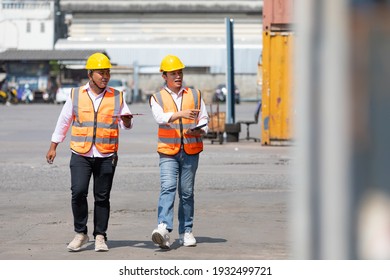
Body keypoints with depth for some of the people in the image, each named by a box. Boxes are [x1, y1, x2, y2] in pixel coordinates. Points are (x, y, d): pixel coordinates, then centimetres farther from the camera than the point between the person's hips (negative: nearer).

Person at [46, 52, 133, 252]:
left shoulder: (117, 97, 5)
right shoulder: (76, 95, 4)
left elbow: (126, 125, 13)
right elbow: (63, 122, 13)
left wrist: (126, 121, -11)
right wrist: (53, 147, 14)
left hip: (106, 156, 1)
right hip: (80, 155, -1)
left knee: (102, 197, 3)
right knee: (78, 192, -12)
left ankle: (100, 237, 13)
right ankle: (81, 234, 3)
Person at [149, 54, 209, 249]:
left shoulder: (195, 95, 13)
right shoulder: (157, 98, 5)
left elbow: (204, 119, 12)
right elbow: (160, 118, -14)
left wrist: (199, 130, -11)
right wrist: (180, 114, -31)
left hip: (191, 151, 2)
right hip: (168, 152, -2)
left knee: (187, 192, 6)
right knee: (168, 188, -18)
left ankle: (186, 232, 15)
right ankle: (163, 229, -30)